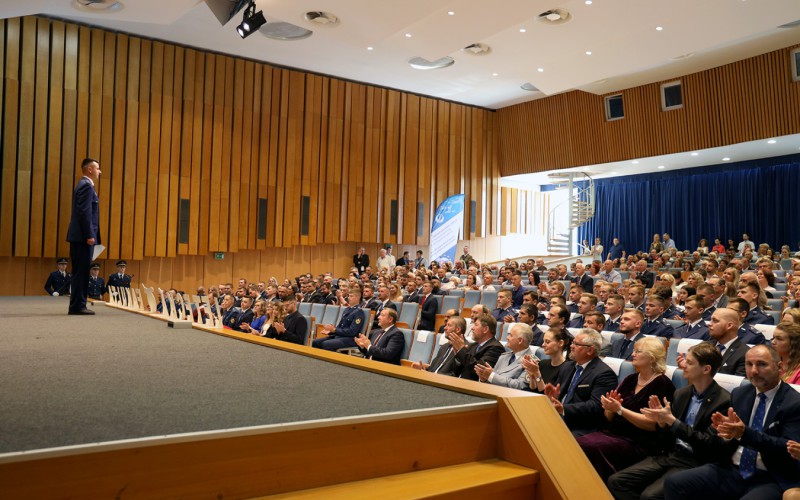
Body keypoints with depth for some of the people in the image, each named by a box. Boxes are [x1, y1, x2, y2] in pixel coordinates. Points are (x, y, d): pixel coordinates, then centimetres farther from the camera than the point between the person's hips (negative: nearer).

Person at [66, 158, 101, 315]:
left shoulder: (83, 185, 20)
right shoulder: (87, 186, -11)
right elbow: (85, 213, -19)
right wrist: (89, 236, -21)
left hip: (79, 237, 10)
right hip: (83, 237, -10)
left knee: (80, 273, 11)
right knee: (82, 272, -7)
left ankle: (76, 306, 15)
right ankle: (77, 306, -4)